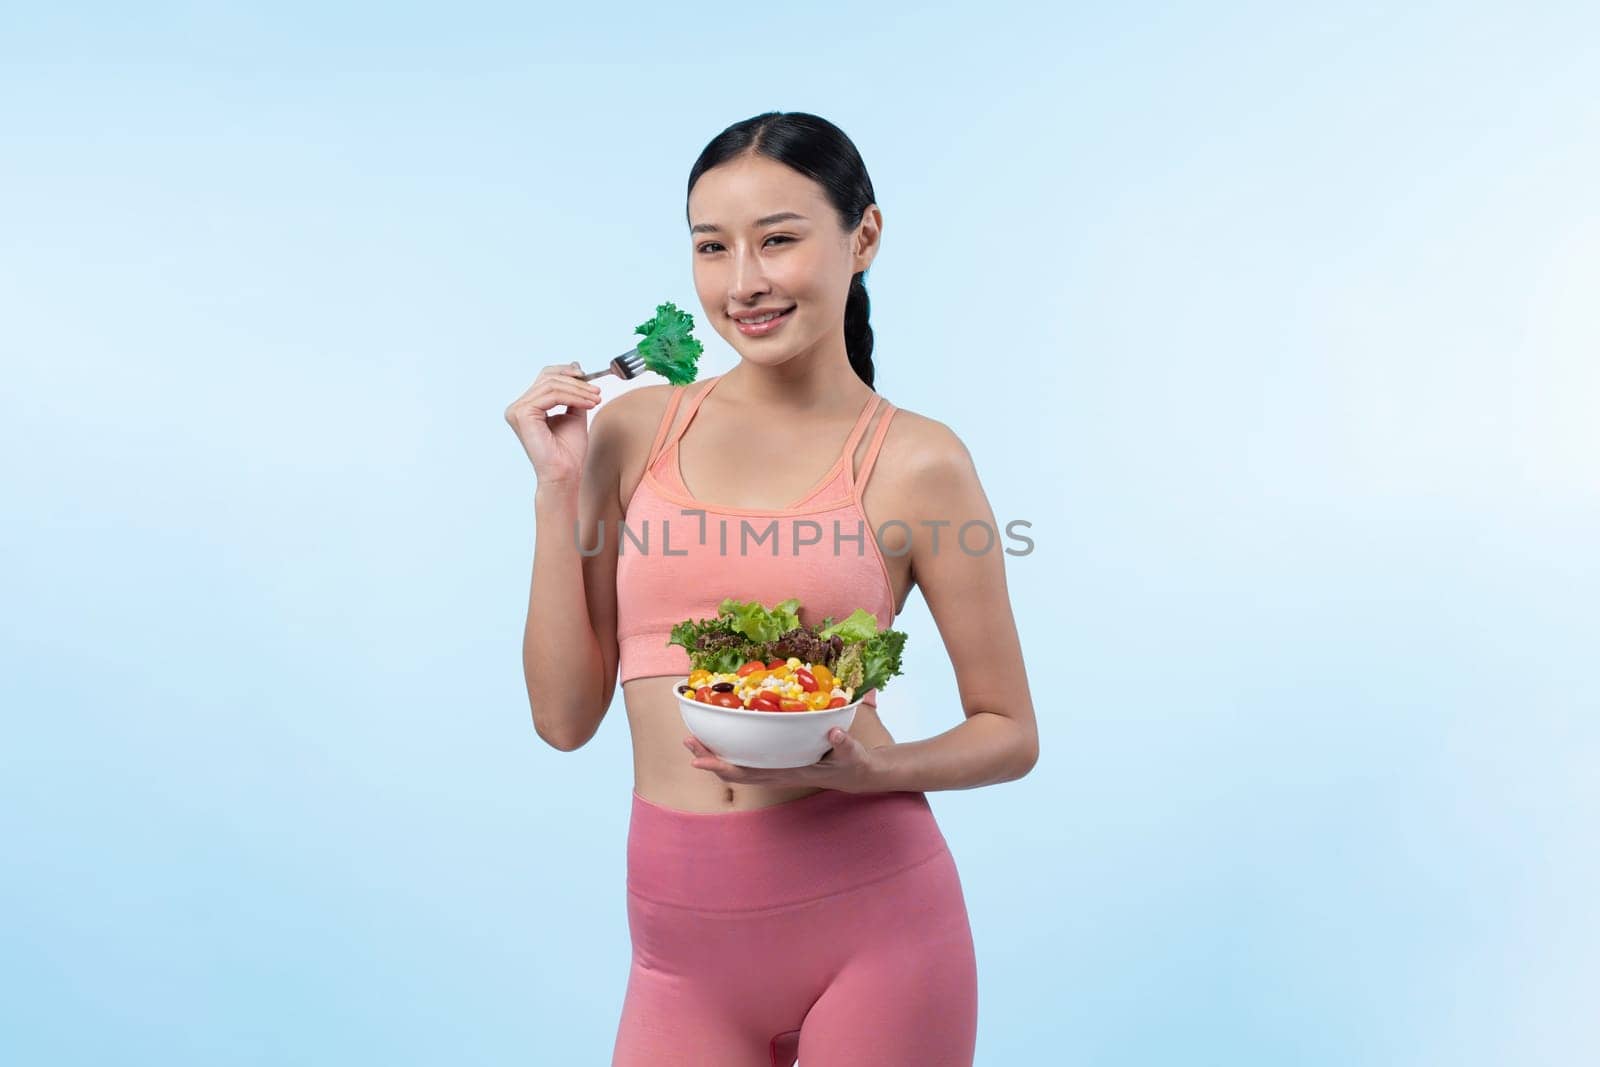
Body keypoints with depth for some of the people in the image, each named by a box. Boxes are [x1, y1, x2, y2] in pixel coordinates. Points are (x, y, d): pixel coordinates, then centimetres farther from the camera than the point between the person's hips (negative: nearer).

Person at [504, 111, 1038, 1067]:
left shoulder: (915, 461, -5)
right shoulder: (633, 430, 3)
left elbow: (1011, 734, 2)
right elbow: (566, 715, 2)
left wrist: (867, 769, -16)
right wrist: (561, 487, -4)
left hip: (871, 914, -2)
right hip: (684, 933, 2)